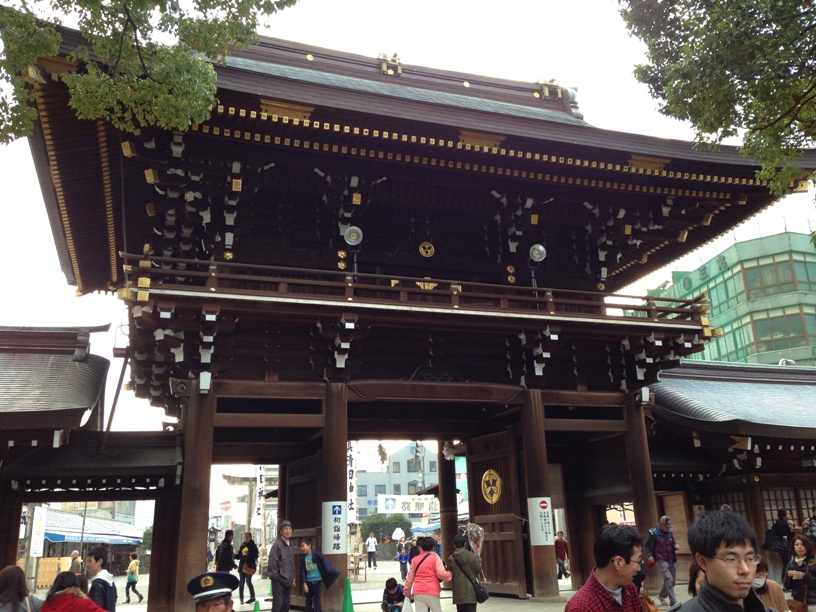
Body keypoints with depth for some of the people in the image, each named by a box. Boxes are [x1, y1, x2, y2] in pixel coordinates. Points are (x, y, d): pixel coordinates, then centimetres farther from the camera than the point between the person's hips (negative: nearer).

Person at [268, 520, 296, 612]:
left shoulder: (290, 545, 14)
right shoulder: (276, 544, -10)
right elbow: (272, 562, -14)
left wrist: (294, 576, 14)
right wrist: (274, 577, -16)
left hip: (288, 580, 7)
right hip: (279, 580, -7)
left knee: (286, 604, 11)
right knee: (278, 604, -6)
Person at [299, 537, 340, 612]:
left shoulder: (316, 554, -11)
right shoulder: (303, 558, 4)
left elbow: (325, 562, -13)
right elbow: (302, 572, 6)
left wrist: (334, 573, -18)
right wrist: (304, 583, -2)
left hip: (316, 581, -5)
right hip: (308, 581, 5)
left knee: (316, 602, -1)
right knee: (308, 602, 12)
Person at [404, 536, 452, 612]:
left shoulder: (415, 559, 9)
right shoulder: (435, 557, -2)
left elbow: (410, 576, 13)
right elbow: (441, 574, -12)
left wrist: (407, 590, 23)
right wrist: (450, 574, 8)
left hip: (418, 592, 3)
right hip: (431, 592, -3)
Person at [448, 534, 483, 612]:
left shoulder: (451, 559, -2)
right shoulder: (472, 556, -7)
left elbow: (450, 573, 4)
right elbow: (478, 570, -1)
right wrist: (479, 559, 13)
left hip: (458, 591, 2)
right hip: (471, 590, -2)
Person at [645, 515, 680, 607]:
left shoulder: (670, 532, 6)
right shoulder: (653, 533, -11)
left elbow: (672, 543, 19)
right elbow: (647, 545, -5)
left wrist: (675, 545, -5)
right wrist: (649, 556, -19)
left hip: (671, 560, 7)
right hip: (661, 560, -6)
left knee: (673, 581, 12)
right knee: (668, 579, -18)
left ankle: (661, 595, 35)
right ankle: (673, 602, -13)